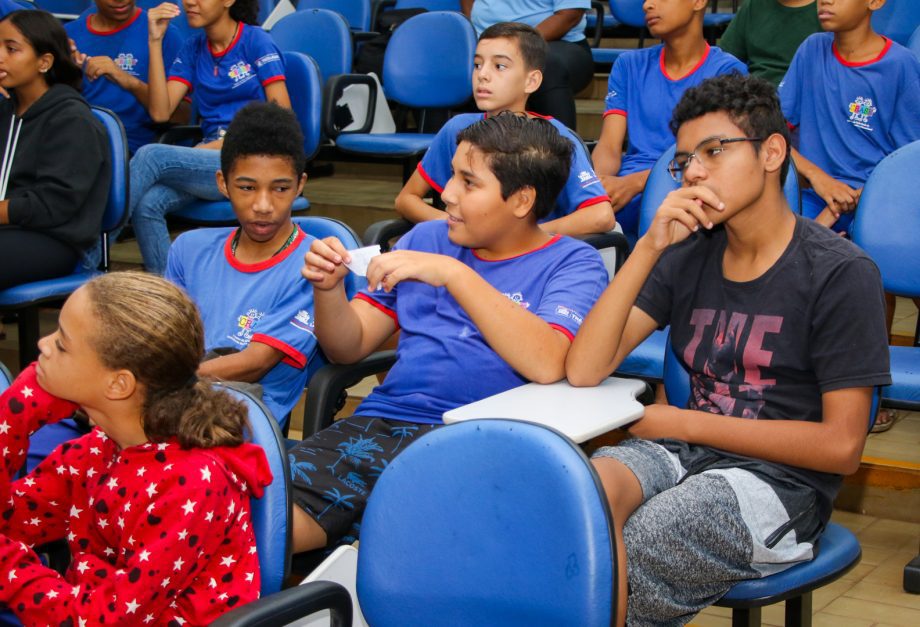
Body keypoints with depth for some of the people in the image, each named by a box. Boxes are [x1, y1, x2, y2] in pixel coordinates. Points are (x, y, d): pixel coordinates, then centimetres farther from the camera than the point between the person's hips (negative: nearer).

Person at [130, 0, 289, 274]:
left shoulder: (256, 41, 1)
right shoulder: (193, 49, 15)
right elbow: (160, 112, 2)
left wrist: (226, 144, -12)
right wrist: (156, 40, 0)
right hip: (210, 157, 5)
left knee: (151, 156, -26)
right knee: (146, 203, -28)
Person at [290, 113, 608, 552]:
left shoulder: (573, 264, 5)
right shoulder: (427, 239, 21)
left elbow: (548, 363, -16)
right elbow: (349, 347, 20)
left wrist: (454, 274, -17)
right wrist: (328, 289, -1)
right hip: (380, 423, 5)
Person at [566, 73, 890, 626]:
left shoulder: (841, 274, -6)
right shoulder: (689, 254, 9)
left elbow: (841, 446, -9)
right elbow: (583, 371, -1)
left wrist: (683, 422, -7)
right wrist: (649, 248, -10)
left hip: (778, 482, -4)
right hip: (683, 454, 5)